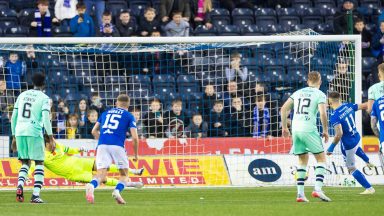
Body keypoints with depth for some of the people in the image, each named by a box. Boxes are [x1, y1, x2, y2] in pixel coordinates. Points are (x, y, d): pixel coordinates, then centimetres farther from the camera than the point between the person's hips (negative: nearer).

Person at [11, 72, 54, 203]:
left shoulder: (22, 95, 15)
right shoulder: (44, 98, 1)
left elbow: (14, 117, 16)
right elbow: (46, 119, -10)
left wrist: (14, 137, 23)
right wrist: (51, 139, -8)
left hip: (19, 133, 4)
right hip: (34, 133, -4)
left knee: (25, 163, 16)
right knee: (39, 163, 5)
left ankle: (20, 186, -10)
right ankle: (36, 195, -6)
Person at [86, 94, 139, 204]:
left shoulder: (105, 113, 24)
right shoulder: (129, 116, 13)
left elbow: (94, 131, 24)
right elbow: (135, 137, 4)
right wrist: (136, 155, 16)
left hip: (102, 145, 3)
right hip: (117, 146, -3)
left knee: (101, 175, -3)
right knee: (124, 174, 13)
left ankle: (91, 186, -36)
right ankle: (117, 191, -17)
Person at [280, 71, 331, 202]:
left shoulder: (298, 93, 17)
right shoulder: (320, 95, 0)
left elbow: (284, 109, 13)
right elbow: (323, 114, -13)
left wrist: (284, 127, 20)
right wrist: (325, 131, -1)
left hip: (295, 129, 5)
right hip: (309, 129, -5)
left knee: (303, 160, 16)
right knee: (321, 158, 4)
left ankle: (300, 193, 9)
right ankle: (317, 189, -12)